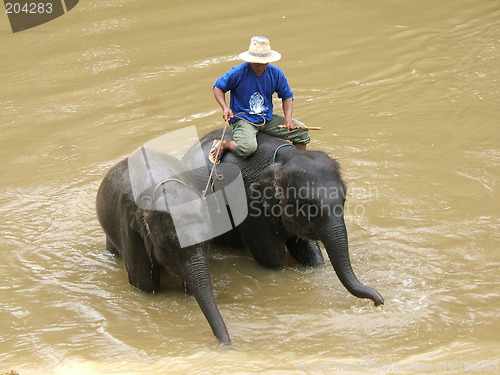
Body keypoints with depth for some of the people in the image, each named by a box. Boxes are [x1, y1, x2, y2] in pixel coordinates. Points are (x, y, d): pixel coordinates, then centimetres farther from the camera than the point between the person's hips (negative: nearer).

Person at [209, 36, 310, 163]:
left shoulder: (276, 73, -1)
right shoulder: (238, 72, -13)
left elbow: (287, 96, 9)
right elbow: (218, 87, -1)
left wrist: (288, 118, -9)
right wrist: (225, 108, -18)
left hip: (268, 118, 5)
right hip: (242, 119, -5)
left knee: (302, 132, -3)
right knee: (247, 148, -35)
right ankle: (223, 144, -4)